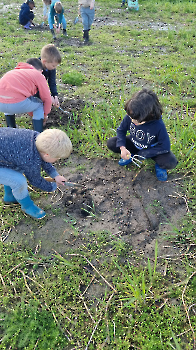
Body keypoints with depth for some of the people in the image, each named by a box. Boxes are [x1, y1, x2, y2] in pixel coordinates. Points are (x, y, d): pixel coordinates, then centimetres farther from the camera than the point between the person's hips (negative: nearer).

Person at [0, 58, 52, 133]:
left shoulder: (15, 71, 35)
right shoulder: (38, 74, 16)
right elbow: (47, 99, 13)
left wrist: (32, 114, 52)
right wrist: (45, 114, 32)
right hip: (18, 104, -6)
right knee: (39, 105, 24)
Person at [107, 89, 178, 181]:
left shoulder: (158, 125, -34)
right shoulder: (130, 117, -25)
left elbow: (165, 147, -24)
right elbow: (121, 130, -7)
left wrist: (143, 154, -24)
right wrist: (122, 148, -24)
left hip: (151, 150, -3)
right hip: (134, 145, 4)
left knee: (171, 163, -30)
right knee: (111, 143, -17)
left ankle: (159, 165, 8)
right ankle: (131, 155, 8)